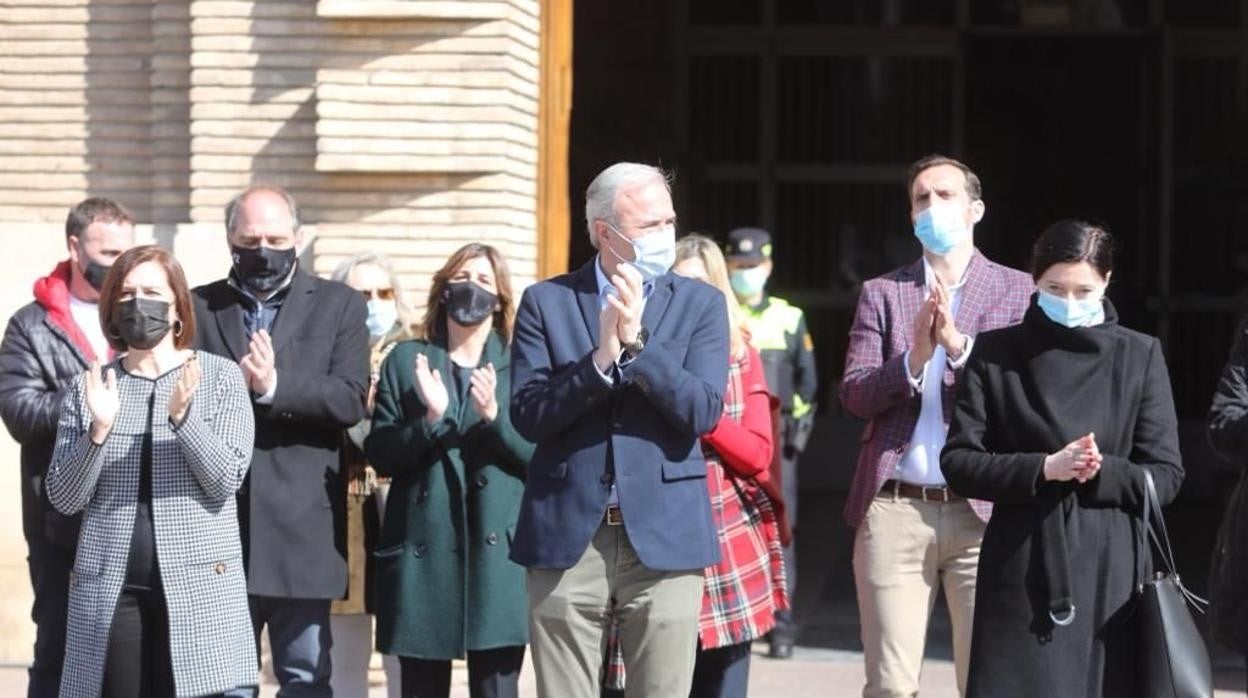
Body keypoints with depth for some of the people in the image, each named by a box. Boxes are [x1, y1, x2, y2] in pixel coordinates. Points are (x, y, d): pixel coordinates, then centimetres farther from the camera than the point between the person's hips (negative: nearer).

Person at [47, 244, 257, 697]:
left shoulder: (221, 377, 4)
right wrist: (99, 430, -12)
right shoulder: (88, 388, 9)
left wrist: (183, 415, -19)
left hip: (198, 587, -2)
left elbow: (226, 481, -5)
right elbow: (63, 499, 4)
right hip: (111, 591, 2)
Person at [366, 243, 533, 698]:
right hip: (422, 550, 1)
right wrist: (429, 419, -14)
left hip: (496, 550, -1)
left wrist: (494, 415, -16)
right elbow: (379, 454, 3)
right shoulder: (406, 361, 11)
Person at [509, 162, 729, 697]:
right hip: (567, 538, 0)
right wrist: (601, 358, -17)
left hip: (665, 538, 0)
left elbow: (703, 412, -6)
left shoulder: (700, 304, 7)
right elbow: (527, 416, -5)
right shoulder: (546, 302, 5)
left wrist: (636, 342, -15)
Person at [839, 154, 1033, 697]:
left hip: (982, 511, -1)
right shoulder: (882, 293, 12)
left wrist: (959, 344, -16)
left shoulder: (1016, 290, 8)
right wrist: (912, 358, -14)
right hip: (895, 510, 1)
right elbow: (853, 396, 3)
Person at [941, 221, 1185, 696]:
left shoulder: (1140, 356, 6)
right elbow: (958, 462, 1)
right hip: (1022, 572, 0)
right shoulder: (996, 353, 6)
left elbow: (1166, 476, 5)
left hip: (1110, 576, 1)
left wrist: (1101, 471, -15)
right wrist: (1043, 468, -14)